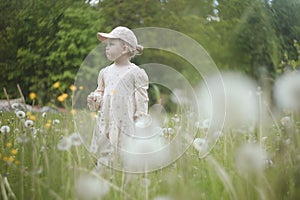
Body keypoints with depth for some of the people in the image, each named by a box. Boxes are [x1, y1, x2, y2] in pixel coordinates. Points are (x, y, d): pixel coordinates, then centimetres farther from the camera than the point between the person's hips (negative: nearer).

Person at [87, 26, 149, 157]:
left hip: (125, 124, -5)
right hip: (105, 122, 5)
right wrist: (94, 99, -1)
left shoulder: (135, 72, -5)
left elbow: (142, 100, -3)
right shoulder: (105, 72, 10)